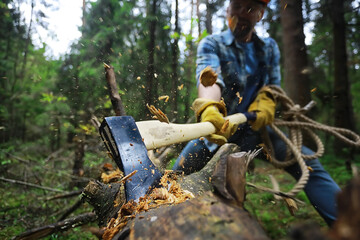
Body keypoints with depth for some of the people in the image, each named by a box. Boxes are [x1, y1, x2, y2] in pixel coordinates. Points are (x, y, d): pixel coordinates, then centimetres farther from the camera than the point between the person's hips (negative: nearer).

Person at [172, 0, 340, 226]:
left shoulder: (269, 47, 11)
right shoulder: (211, 44, -3)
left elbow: (273, 85, 8)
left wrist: (266, 103, -17)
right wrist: (208, 108, -47)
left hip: (254, 129, 3)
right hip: (216, 127, -2)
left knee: (308, 163, -13)